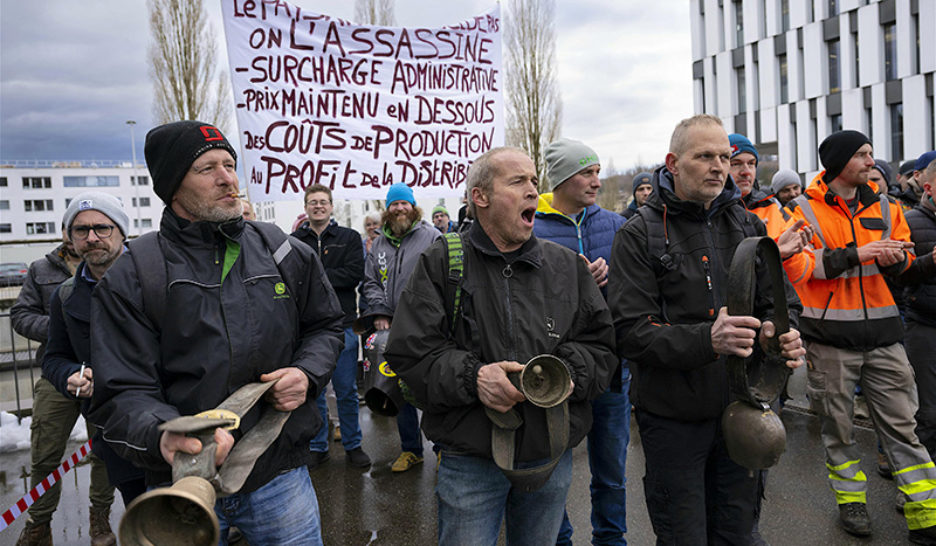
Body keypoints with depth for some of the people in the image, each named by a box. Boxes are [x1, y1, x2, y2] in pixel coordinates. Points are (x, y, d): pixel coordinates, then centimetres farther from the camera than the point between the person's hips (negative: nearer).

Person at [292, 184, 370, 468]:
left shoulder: (349, 237, 6)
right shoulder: (294, 240, 7)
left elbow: (355, 273, -9)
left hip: (342, 324, -1)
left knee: (347, 391, 7)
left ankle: (353, 445, 22)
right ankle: (318, 447, 24)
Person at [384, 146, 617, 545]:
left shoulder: (568, 266, 7)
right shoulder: (441, 264, -4)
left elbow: (601, 344, 7)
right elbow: (408, 350, -7)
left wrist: (568, 371, -14)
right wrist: (471, 377, -22)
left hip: (550, 457, 4)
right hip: (469, 460, -3)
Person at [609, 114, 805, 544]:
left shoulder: (749, 227, 7)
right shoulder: (639, 235, -10)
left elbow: (781, 300, 10)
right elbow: (630, 333, -18)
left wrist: (784, 333, -14)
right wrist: (706, 340, -32)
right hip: (672, 415, -4)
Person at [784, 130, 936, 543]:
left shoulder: (882, 206, 9)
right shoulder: (805, 210, -4)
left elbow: (902, 248, 17)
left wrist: (893, 257, -6)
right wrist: (855, 254, -19)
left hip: (881, 331, 3)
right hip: (830, 335, -3)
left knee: (901, 423, 7)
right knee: (837, 424, 10)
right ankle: (851, 499, 28)